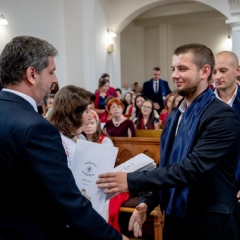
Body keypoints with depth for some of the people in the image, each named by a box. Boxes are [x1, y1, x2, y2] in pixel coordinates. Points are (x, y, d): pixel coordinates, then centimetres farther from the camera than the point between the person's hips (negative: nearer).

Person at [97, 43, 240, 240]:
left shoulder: (222, 117, -16)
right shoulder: (174, 117, 8)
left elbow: (192, 167, -26)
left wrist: (132, 181, -29)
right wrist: (148, 202, -2)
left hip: (210, 223, -6)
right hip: (175, 218, 6)